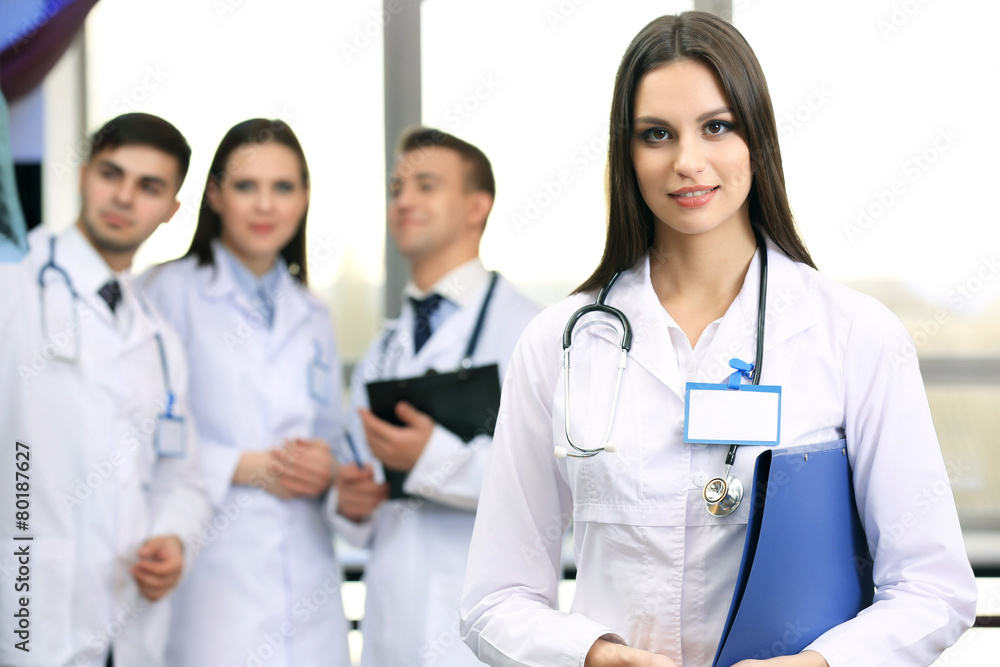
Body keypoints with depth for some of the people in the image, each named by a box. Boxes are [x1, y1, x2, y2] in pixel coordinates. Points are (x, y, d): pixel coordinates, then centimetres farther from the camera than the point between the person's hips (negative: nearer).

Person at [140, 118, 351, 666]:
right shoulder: (171, 289, -1)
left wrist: (325, 468, 1)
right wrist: (247, 466, -14)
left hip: (306, 575, 5)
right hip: (212, 573, -5)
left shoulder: (312, 317, 18)